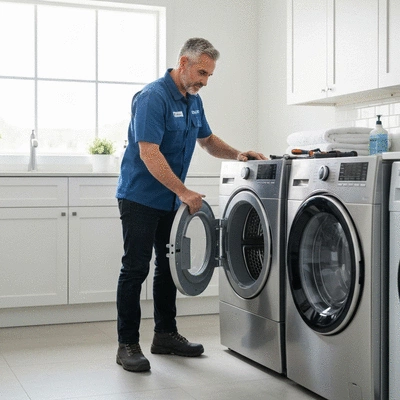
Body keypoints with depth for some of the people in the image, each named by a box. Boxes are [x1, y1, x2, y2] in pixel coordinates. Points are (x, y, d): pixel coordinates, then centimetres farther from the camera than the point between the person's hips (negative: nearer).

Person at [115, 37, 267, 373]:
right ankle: (128, 345, 2)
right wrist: (184, 192, -28)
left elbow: (208, 140, 21)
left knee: (169, 266, 13)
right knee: (136, 269, -5)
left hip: (171, 200, 9)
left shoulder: (193, 100, 8)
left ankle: (166, 335, 24)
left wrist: (237, 155, 3)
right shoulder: (153, 97, -20)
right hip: (141, 197, -9)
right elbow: (149, 154, -27)